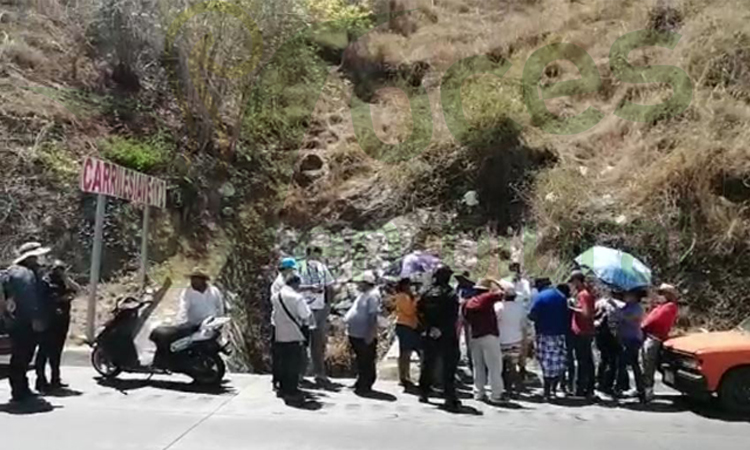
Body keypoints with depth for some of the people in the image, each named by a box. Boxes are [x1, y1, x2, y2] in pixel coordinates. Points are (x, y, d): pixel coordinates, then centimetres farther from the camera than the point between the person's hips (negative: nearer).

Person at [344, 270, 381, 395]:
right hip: (356, 334, 10)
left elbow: (373, 316, -22)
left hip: (365, 336, -10)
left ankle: (365, 386, 9)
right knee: (360, 360, 20)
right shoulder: (363, 294, 14)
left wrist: (371, 334, -24)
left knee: (367, 361, 1)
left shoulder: (372, 295, -16)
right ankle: (361, 382, 32)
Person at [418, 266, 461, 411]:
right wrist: (441, 329, -10)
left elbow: (420, 312, 0)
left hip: (429, 336, 4)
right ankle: (450, 398, -3)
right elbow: (453, 317, -15)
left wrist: (428, 327, -1)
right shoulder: (451, 294, -11)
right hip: (447, 337, -4)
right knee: (449, 368, -1)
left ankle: (424, 392, 24)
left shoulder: (427, 294, 2)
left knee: (428, 366, 17)